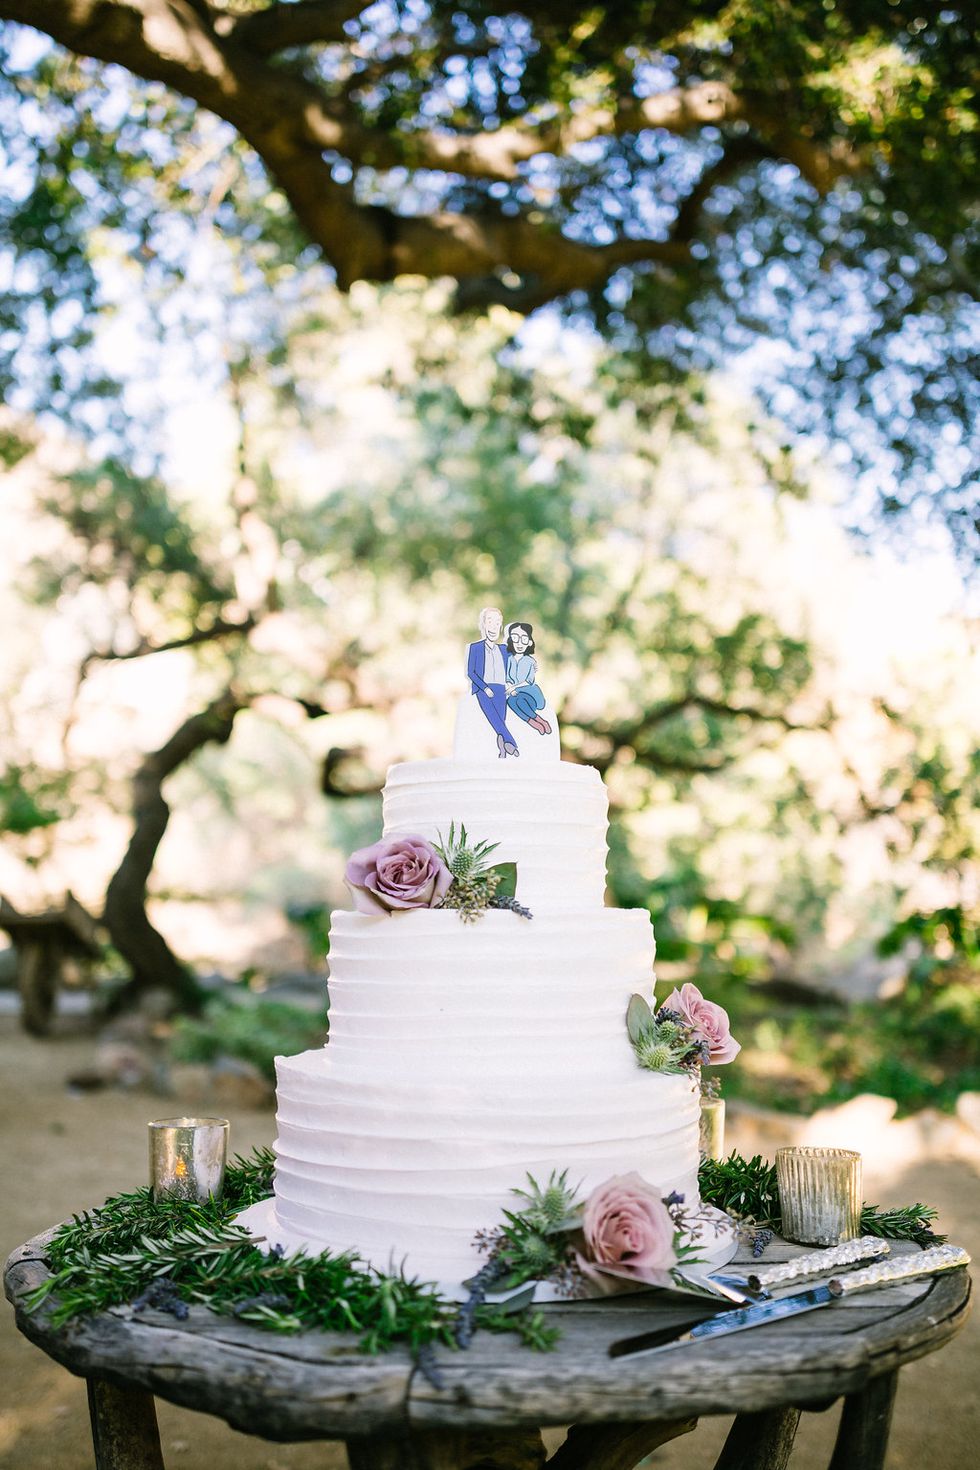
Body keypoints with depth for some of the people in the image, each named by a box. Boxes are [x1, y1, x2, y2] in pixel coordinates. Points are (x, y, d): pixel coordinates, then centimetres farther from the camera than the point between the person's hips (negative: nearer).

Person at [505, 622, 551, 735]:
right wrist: (511, 690, -16)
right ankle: (533, 721, -34)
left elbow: (530, 681, -7)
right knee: (511, 700, -36)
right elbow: (507, 679, 4)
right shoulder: (510, 659, 9)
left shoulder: (531, 661, 2)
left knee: (520, 700, -39)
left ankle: (541, 721, -27)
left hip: (530, 692, -2)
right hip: (515, 693, 2)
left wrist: (515, 687, -17)